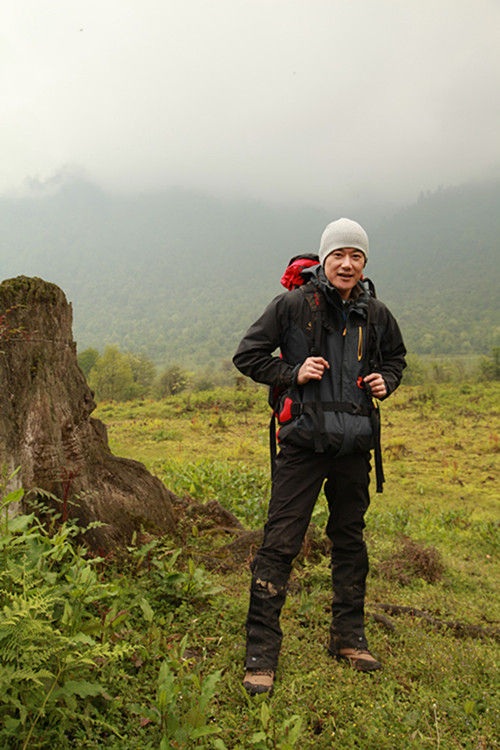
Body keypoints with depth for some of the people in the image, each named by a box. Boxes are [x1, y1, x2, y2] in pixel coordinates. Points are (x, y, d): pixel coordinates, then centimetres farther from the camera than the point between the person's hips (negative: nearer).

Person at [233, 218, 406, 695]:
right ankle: (261, 654, 7)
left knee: (350, 540, 15)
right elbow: (246, 356, 0)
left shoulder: (375, 315, 7)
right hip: (303, 443, -4)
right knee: (279, 544, -5)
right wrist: (292, 373, -14)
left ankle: (348, 638, 33)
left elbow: (395, 358, 24)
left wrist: (386, 381, 2)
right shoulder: (293, 306, -5)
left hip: (355, 445, 5)